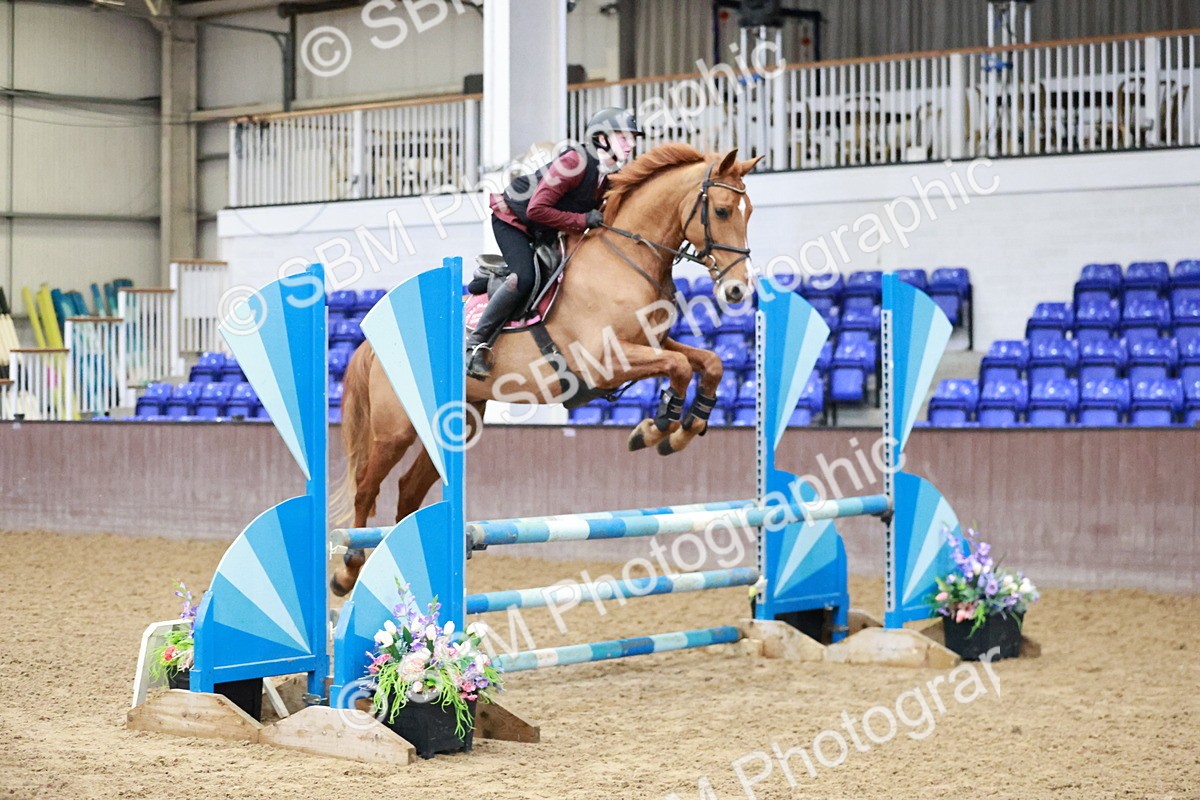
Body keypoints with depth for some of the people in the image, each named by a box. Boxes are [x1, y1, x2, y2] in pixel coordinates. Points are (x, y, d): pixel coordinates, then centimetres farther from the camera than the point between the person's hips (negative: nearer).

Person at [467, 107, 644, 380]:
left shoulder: (611, 177, -3)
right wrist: (583, 221, -30)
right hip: (513, 220, -9)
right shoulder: (575, 162, -28)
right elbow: (537, 210, -32)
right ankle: (477, 344, -22)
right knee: (524, 277, -27)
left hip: (544, 234, 9)